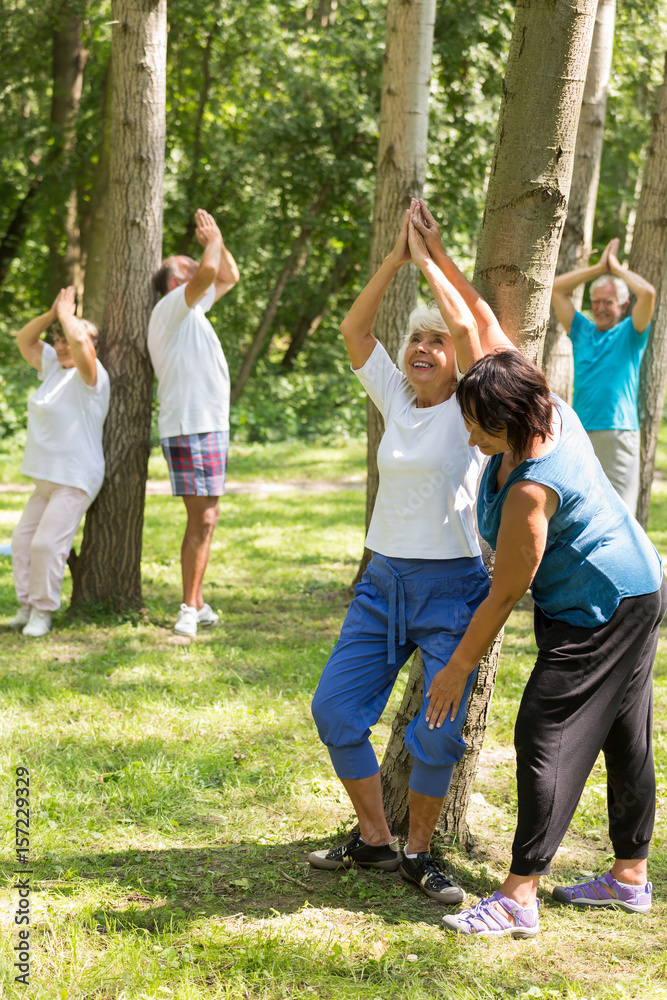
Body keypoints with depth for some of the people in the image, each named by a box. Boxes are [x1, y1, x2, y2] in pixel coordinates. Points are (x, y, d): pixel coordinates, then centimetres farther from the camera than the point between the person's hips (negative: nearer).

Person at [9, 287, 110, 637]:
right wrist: (51, 315, 0)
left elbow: (80, 341, -32)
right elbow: (24, 340, 14)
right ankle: (27, 606, 13)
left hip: (75, 480, -9)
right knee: (22, 540, 6)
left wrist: (67, 316, -13)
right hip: (47, 478, 9)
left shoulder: (91, 377, -14)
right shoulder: (54, 368, 11)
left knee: (47, 544, -15)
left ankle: (44, 612, -4)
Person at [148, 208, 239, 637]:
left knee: (207, 516, 14)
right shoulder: (171, 308, -7)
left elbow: (228, 276, 30)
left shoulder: (191, 311, 20)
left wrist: (216, 239, 17)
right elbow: (209, 272, -23)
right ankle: (190, 608, -9)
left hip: (208, 427, 10)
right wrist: (213, 241, -5)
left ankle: (197, 603, 20)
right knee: (202, 519, -12)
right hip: (191, 428, -10)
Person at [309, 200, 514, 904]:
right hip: (384, 580, 5)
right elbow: (354, 329, 2)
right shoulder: (396, 398, 9)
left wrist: (431, 257, -9)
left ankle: (418, 852, 13)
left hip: (453, 588, -5)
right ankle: (374, 839, 17)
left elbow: (470, 325, -19)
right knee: (334, 708, 1)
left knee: (439, 733, -8)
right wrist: (398, 255, -2)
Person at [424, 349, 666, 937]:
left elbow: (505, 596, -22)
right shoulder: (551, 408, -8)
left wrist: (458, 668, -13)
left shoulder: (530, 492, -31)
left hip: (604, 611, -11)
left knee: (545, 734, -12)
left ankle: (518, 898, -12)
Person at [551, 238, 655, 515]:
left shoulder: (630, 334, 5)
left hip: (617, 433, -4)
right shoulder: (582, 331, 15)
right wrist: (599, 267, 10)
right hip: (578, 433, 4)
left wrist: (616, 267, 2)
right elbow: (555, 289, 12)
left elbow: (648, 293, -12)